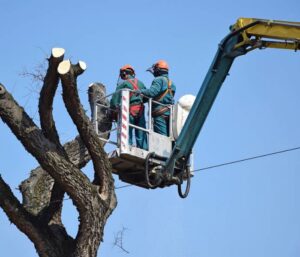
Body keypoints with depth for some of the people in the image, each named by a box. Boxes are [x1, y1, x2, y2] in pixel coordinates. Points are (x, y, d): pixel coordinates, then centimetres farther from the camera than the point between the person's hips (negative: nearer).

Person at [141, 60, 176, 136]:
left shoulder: (159, 80, -6)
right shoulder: (170, 82, 20)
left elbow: (152, 92, -23)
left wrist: (140, 91, -15)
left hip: (160, 113, -8)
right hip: (169, 112, 8)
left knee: (161, 136, -12)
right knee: (168, 135, 8)